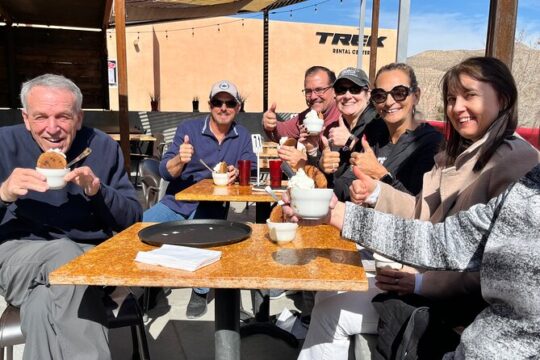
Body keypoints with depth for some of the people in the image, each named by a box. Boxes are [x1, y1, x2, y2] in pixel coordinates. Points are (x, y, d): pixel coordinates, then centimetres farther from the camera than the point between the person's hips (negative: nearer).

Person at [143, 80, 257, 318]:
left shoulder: (242, 136, 8)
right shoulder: (188, 128, 1)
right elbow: (165, 171, -4)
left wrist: (237, 173, -21)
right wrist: (180, 159, -27)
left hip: (212, 206, 0)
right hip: (176, 202, 1)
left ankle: (200, 292, -8)